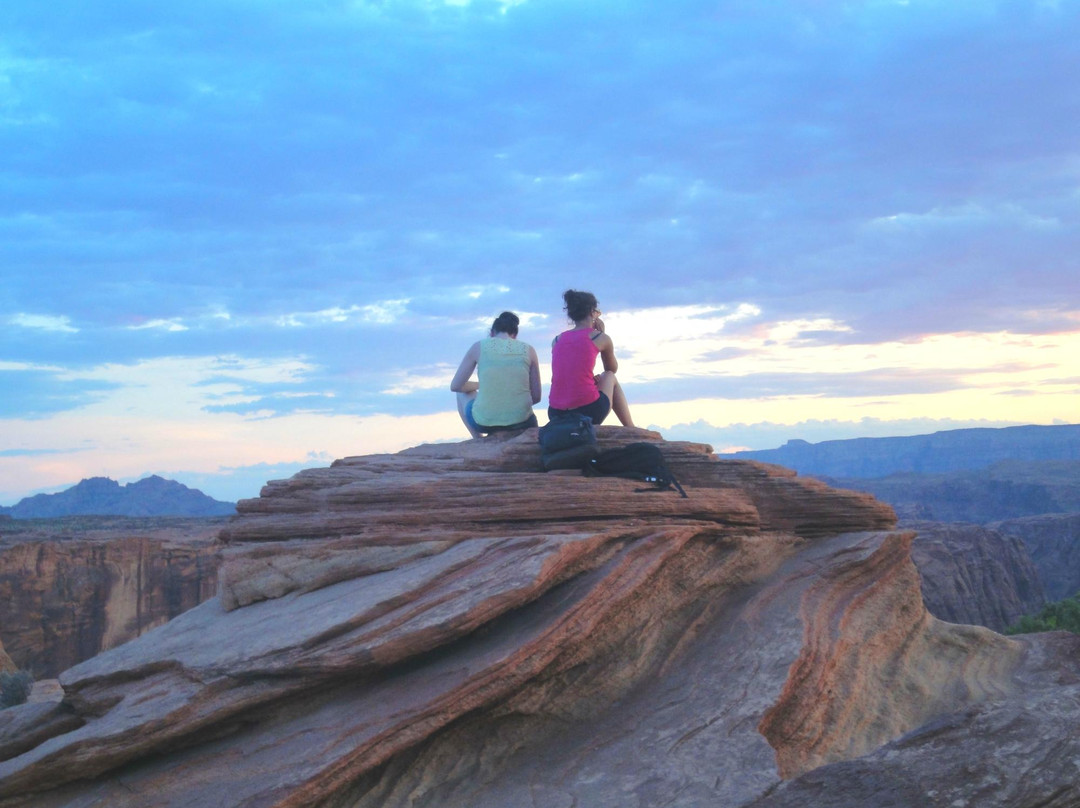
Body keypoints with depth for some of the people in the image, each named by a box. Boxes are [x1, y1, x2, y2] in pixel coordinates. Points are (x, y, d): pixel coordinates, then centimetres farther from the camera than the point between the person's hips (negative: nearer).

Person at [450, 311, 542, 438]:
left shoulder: (479, 347, 1)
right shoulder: (528, 350, 3)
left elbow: (455, 386, 6)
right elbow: (536, 397, 6)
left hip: (484, 422, -1)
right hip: (520, 422, 1)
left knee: (463, 393, 32)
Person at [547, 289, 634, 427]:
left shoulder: (557, 340, 14)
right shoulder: (600, 337, 4)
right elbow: (613, 369, 24)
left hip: (556, 415, 4)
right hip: (589, 412, -4)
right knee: (609, 377, 30)